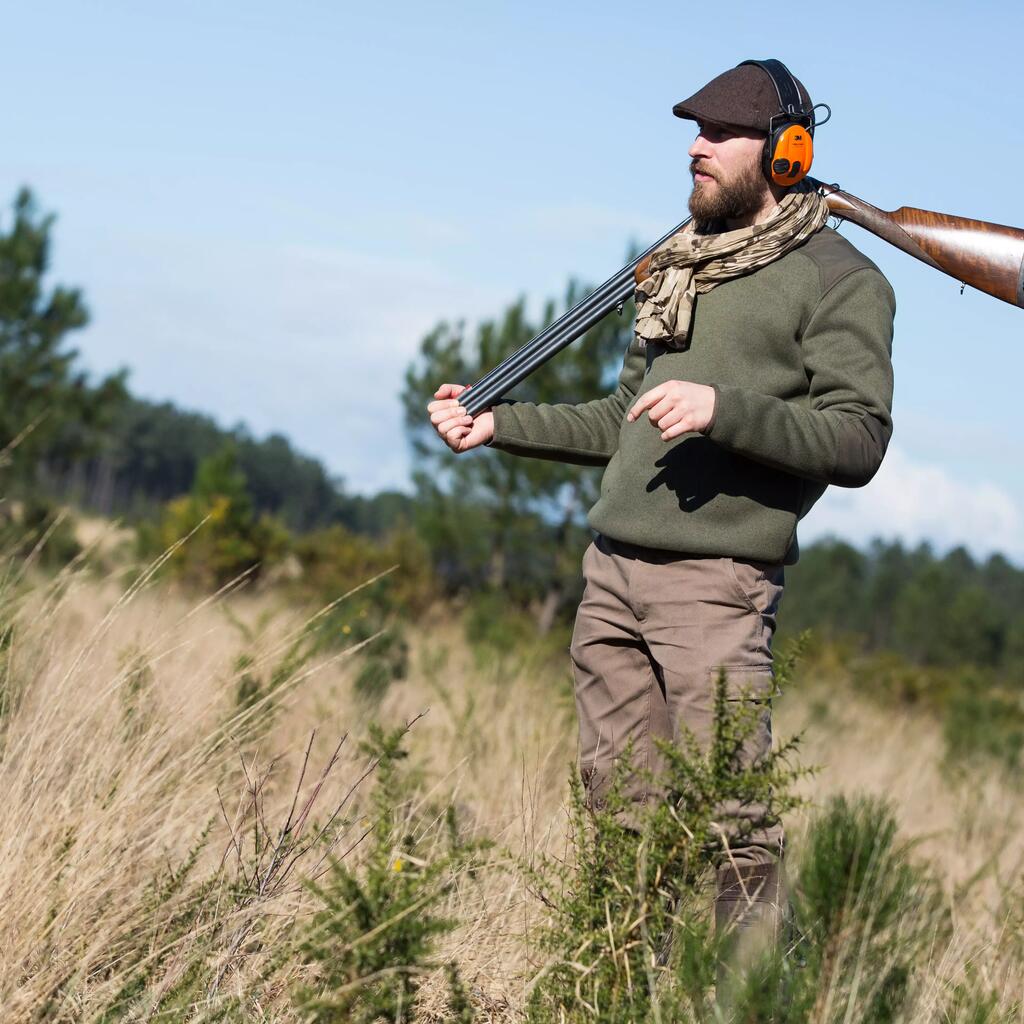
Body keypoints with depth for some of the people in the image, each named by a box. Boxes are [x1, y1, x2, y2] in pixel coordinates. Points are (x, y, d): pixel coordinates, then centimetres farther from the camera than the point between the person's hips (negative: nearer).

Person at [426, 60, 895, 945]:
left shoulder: (839, 280, -2)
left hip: (716, 582, -7)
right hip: (612, 572, 7)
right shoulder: (683, 266, 21)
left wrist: (726, 407, -23)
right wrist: (498, 425, 18)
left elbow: (860, 440, -12)